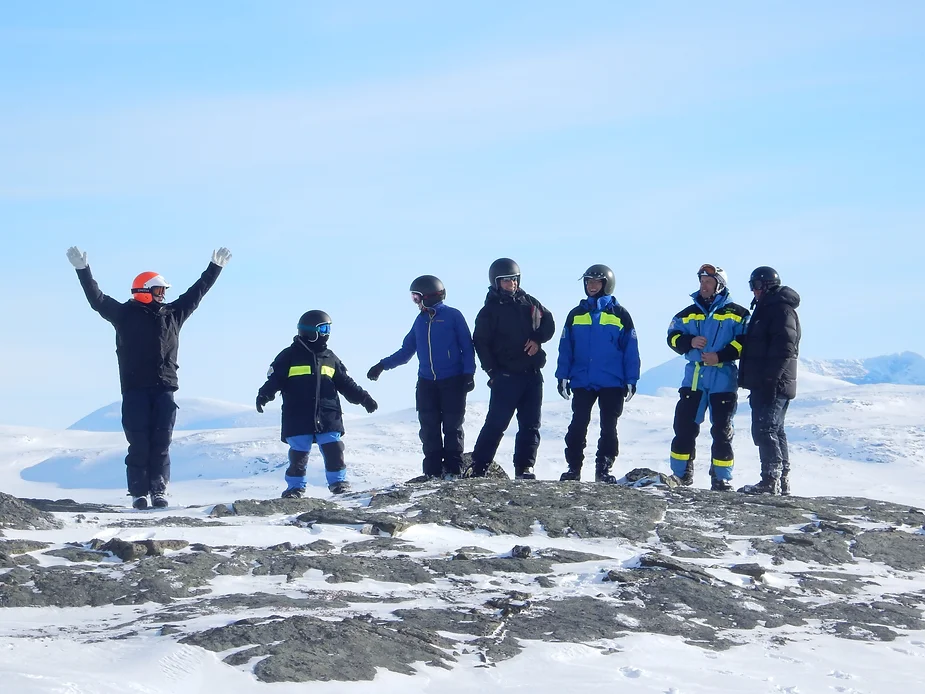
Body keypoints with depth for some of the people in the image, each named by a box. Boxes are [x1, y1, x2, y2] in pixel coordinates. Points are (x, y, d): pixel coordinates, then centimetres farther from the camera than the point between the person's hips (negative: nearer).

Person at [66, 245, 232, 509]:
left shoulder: (173, 313, 17)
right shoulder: (126, 314, 5)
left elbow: (197, 292, 26)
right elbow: (97, 299, -1)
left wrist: (215, 268, 31)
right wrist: (83, 270, -9)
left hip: (164, 389, 3)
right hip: (135, 389, -3)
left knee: (161, 442, -2)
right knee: (139, 443, -6)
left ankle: (159, 490, 2)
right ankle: (138, 493, -1)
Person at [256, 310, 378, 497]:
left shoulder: (330, 358, 12)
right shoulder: (290, 356, 0)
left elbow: (346, 384, 17)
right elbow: (274, 380, -2)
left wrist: (364, 398, 11)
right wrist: (264, 395, -18)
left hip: (328, 417, 3)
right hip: (299, 418, -3)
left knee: (334, 450, -3)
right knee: (298, 453, 0)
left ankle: (338, 481, 12)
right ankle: (295, 486, 13)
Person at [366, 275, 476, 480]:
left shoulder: (453, 316, -3)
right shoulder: (420, 320, 13)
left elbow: (467, 347, -2)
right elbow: (407, 350, 17)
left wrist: (468, 373, -11)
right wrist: (383, 365, 10)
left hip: (453, 381, -5)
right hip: (427, 383, 5)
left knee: (452, 426, -2)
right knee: (429, 428, 2)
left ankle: (453, 469, 3)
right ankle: (433, 471, 6)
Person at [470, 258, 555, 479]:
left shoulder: (528, 303, 11)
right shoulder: (490, 310, -1)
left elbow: (548, 322, 18)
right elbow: (480, 343, -3)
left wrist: (538, 339, -2)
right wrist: (492, 371, -10)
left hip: (532, 375, 5)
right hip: (506, 376, -5)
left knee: (530, 424, 4)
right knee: (496, 424, -7)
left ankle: (524, 467, 8)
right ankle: (479, 468, -3)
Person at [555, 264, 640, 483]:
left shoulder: (620, 315, 2)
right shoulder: (576, 315, 8)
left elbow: (631, 350, 2)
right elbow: (565, 348, 9)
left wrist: (631, 381, -3)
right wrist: (563, 377, 2)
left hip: (612, 383, -2)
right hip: (582, 382, 2)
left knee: (608, 428, 3)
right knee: (578, 426, 1)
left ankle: (604, 468, 10)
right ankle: (573, 467, 8)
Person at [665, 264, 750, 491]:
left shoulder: (737, 314, 3)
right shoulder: (688, 314, 15)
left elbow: (746, 341, -5)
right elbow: (673, 337, 12)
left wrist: (721, 356, -16)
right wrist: (690, 342, -9)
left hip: (723, 380, -3)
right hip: (693, 378, 3)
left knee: (722, 430, -2)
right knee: (684, 426, 0)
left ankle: (721, 479, 5)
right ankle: (681, 474, 9)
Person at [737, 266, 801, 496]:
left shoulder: (781, 309, -11)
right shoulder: (767, 308, 22)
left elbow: (784, 348, -21)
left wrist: (769, 379, -25)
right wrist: (755, 382, 22)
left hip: (772, 384, -11)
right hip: (764, 383, 11)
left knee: (765, 430, -12)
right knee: (775, 431, 13)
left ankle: (771, 481, -14)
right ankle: (782, 482, 17)